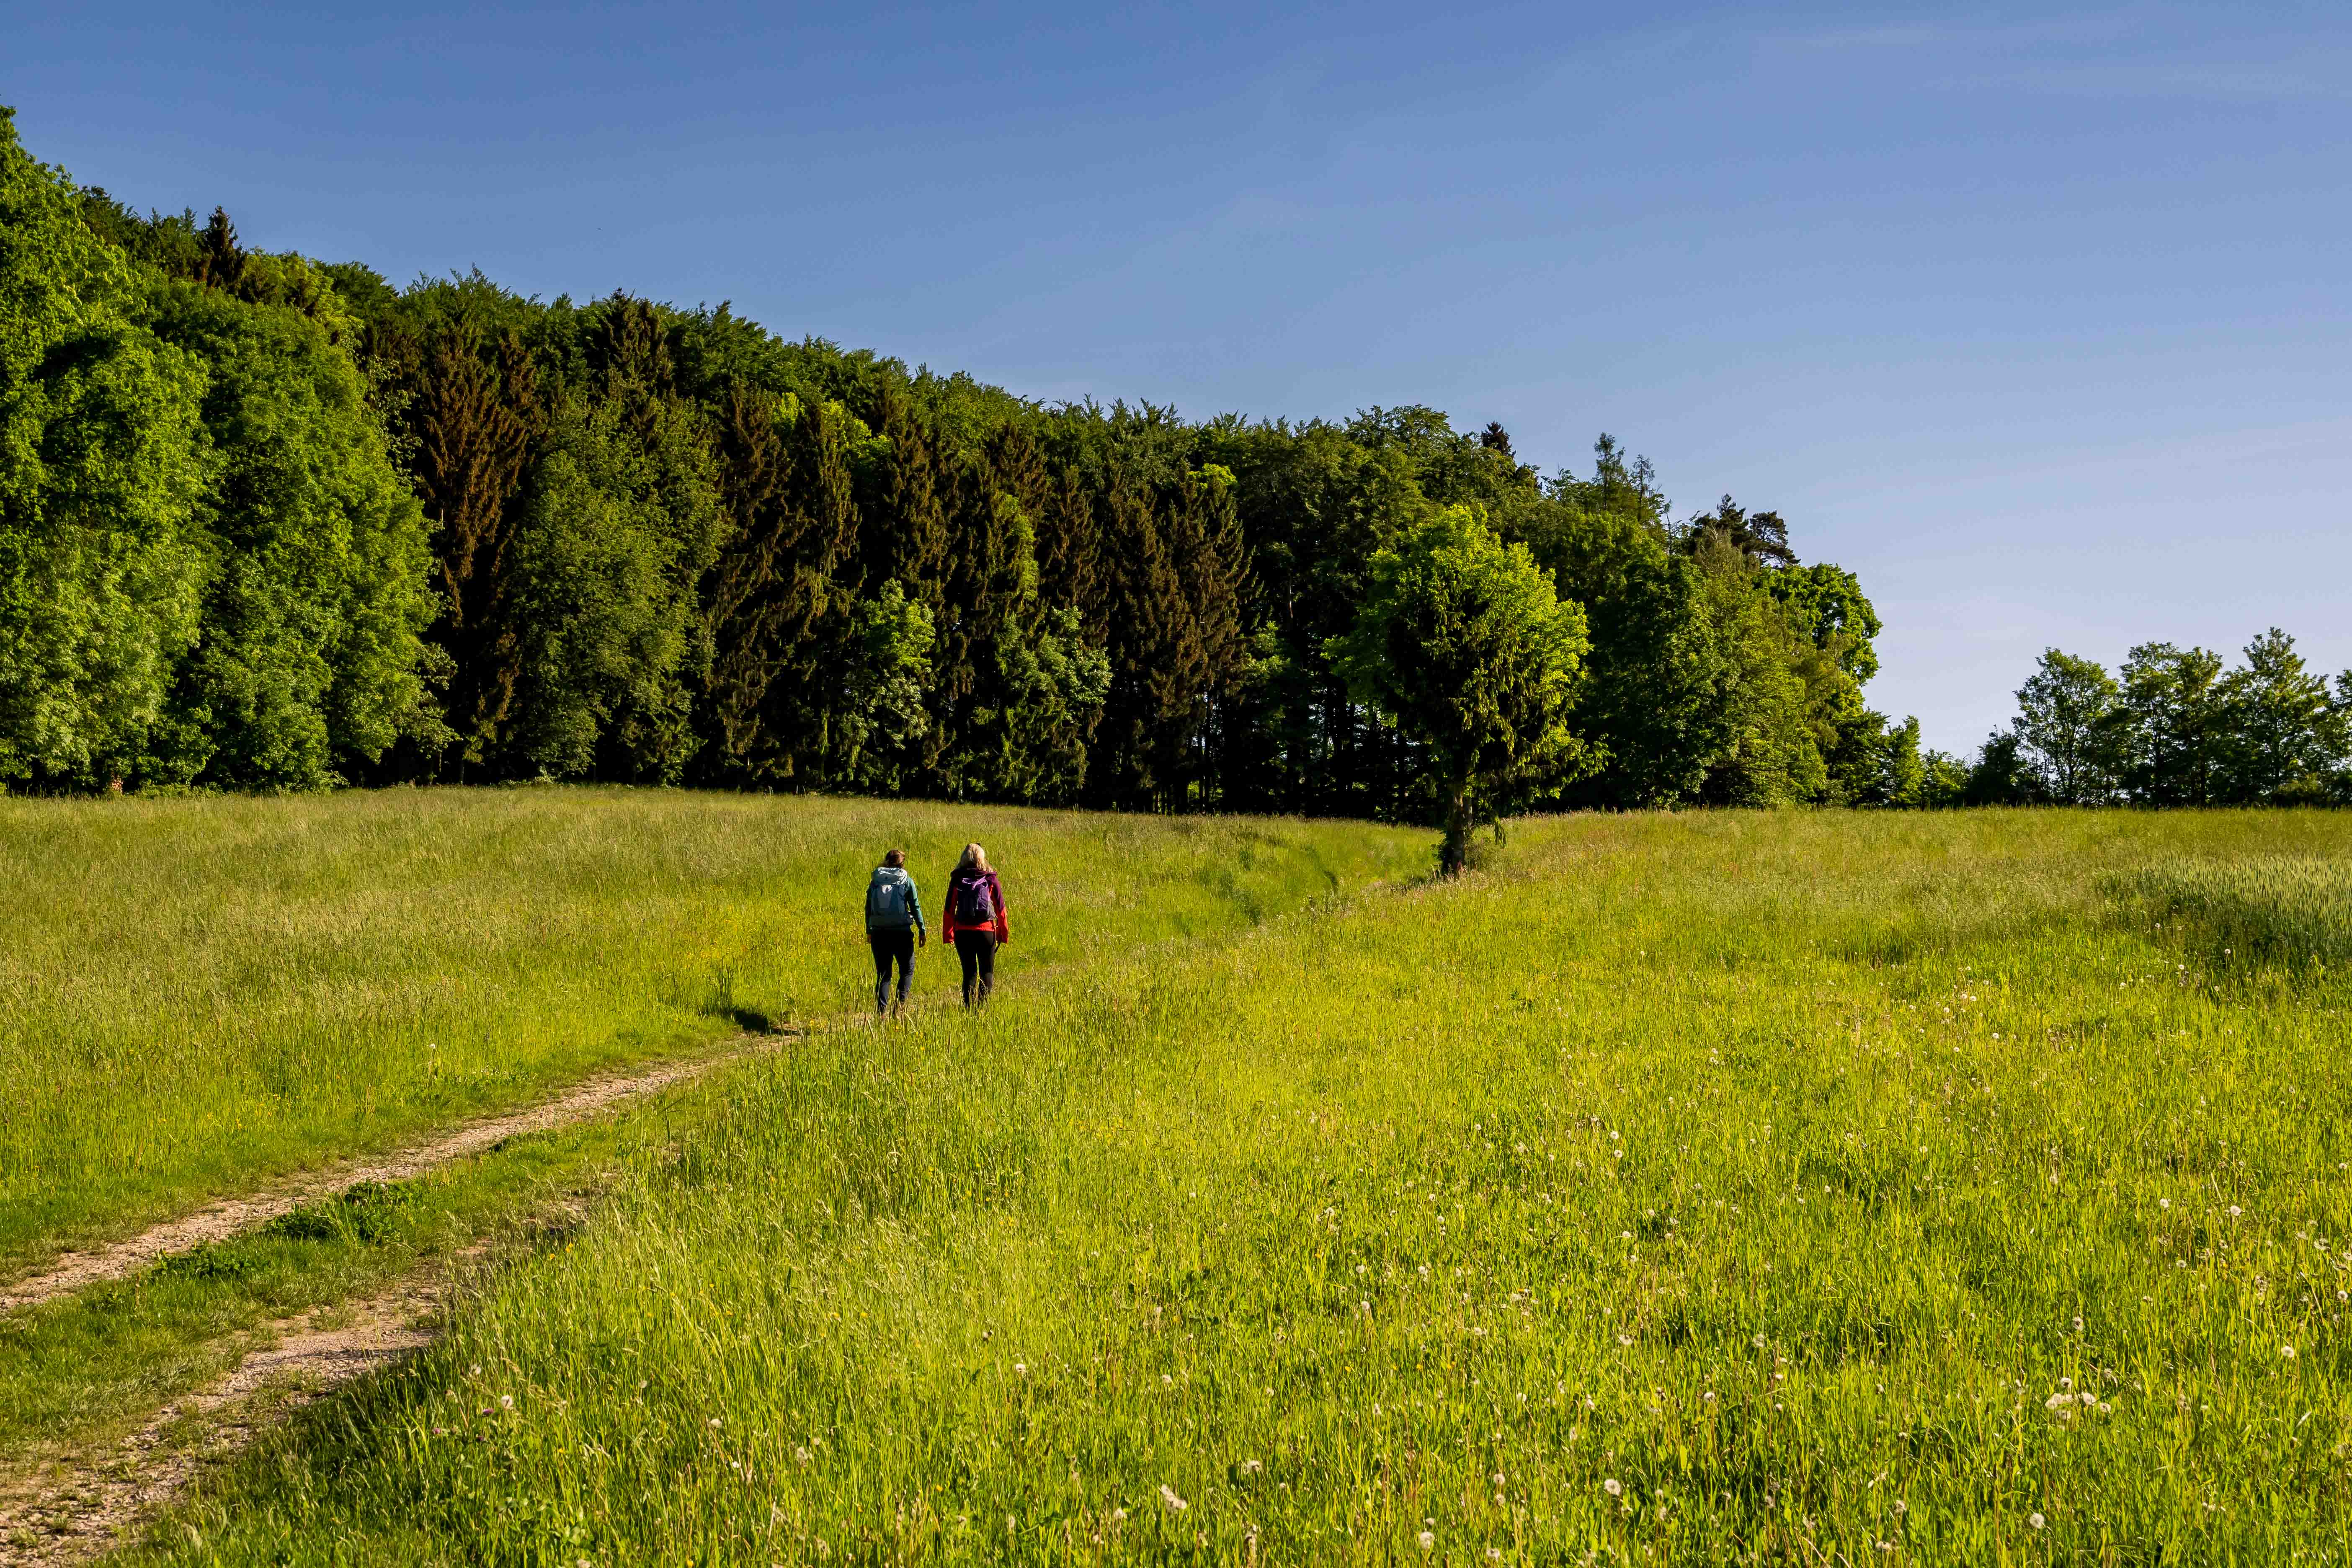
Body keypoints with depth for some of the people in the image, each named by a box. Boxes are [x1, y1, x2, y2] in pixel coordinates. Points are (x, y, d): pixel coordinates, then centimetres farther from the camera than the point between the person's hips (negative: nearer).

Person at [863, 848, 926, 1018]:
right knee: (907, 971, 12)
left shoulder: (875, 882, 5)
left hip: (879, 933, 3)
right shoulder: (907, 881, -3)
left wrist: (869, 932, 19)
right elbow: (915, 908, -3)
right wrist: (922, 930, 5)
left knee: (883, 974, 10)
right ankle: (899, 1005, -4)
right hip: (902, 932, -3)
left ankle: (880, 1011, 1)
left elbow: (868, 908, 9)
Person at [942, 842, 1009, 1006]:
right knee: (987, 971, 9)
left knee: (969, 972, 11)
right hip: (986, 931, -1)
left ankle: (969, 1007, 5)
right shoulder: (990, 879, -2)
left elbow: (949, 909, 1)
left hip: (963, 932, 1)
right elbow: (1000, 908, -1)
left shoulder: (957, 880, 0)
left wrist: (949, 934, 8)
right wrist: (1004, 933, 7)